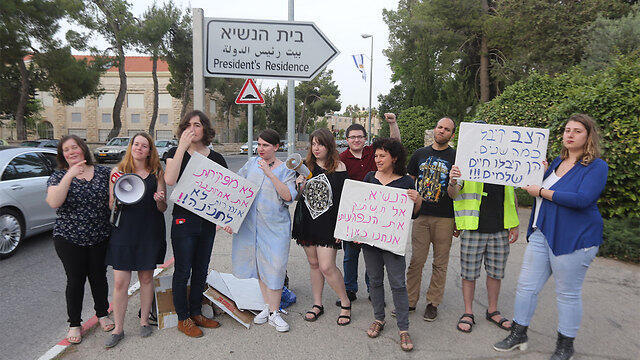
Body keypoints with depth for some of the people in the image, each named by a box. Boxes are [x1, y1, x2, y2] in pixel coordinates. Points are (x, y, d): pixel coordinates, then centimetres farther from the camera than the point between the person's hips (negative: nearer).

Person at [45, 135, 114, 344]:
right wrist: (70, 175, -25)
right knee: (75, 281, 7)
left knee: (99, 277, 12)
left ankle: (102, 314, 34)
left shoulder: (103, 172, 3)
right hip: (69, 239, -1)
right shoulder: (58, 176, -2)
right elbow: (54, 203, -20)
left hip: (100, 238, 1)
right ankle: (74, 324, 26)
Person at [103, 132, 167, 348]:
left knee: (146, 278, 11)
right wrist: (117, 199, -17)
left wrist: (160, 200, -18)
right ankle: (118, 328, 16)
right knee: (120, 282, 0)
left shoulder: (157, 173, 4)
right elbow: (111, 206, 4)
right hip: (124, 231, 0)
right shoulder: (118, 172, 3)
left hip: (150, 233, 1)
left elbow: (163, 209, 4)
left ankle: (144, 321, 28)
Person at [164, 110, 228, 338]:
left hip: (208, 222, 4)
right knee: (183, 270, 4)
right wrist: (182, 146, -20)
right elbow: (169, 180, -21)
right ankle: (183, 318, 20)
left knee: (201, 270, 14)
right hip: (184, 220, -4)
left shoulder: (216, 158, 6)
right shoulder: (176, 153, -2)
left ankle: (196, 313, 30)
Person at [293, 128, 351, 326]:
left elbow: (344, 198, -6)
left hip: (328, 223, -4)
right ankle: (317, 304, 28)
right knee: (313, 264, 13)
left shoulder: (339, 167, -5)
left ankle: (345, 303, 15)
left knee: (326, 267, -7)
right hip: (307, 221, 4)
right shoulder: (306, 166, 6)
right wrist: (299, 186, -11)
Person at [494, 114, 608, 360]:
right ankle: (518, 335, 23)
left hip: (573, 238, -7)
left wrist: (541, 192, -17)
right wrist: (541, 174, 3)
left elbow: (582, 199, -24)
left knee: (568, 294, 8)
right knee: (526, 285, 8)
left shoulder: (596, 166, -9)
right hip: (542, 233, 7)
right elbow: (542, 187, 22)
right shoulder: (558, 161, 13)